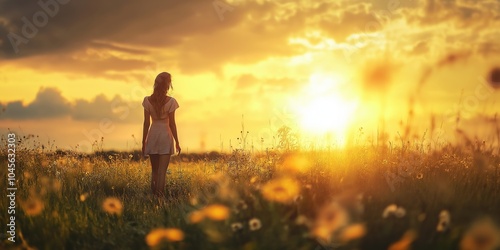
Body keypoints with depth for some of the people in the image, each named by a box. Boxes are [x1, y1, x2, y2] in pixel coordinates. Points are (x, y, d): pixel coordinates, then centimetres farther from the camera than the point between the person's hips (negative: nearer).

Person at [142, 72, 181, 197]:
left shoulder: (148, 100, -3)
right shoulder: (170, 101, -9)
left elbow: (146, 123, -1)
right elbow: (172, 123, -7)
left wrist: (143, 141, 8)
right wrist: (177, 142, 2)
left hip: (152, 135, 3)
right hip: (165, 135, -3)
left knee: (154, 170, 14)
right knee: (162, 171, -1)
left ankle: (153, 196, 13)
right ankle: (160, 196, -5)